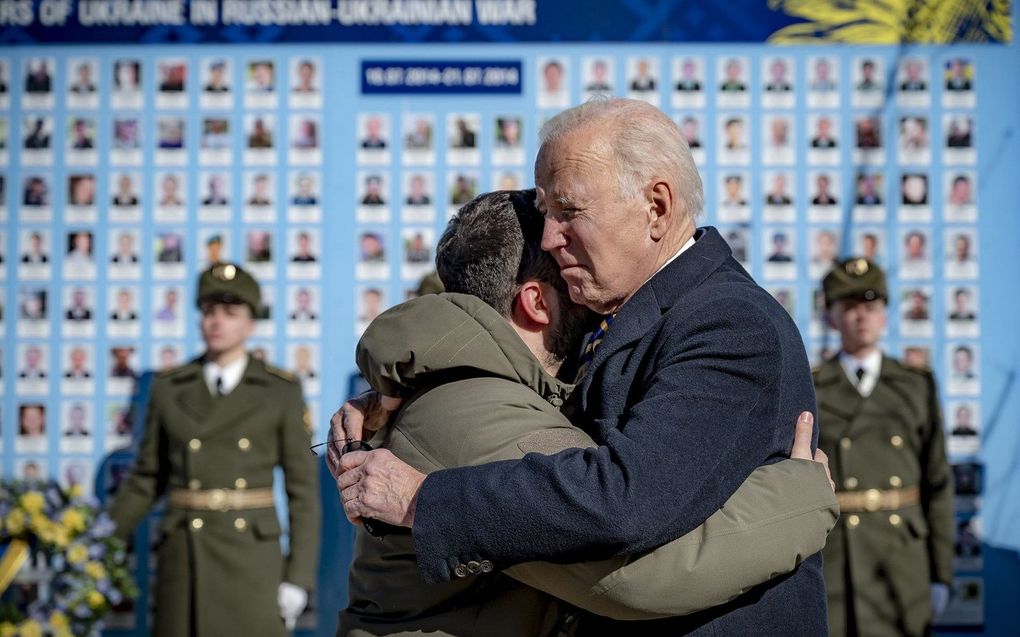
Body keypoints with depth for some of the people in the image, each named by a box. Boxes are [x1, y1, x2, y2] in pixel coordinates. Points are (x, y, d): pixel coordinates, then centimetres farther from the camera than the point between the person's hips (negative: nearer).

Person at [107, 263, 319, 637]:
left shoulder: (282, 392, 0)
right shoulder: (168, 388, 6)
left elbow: (303, 487, 0)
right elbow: (147, 479, 13)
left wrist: (299, 578, -7)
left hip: (252, 557, -2)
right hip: (185, 557, 2)